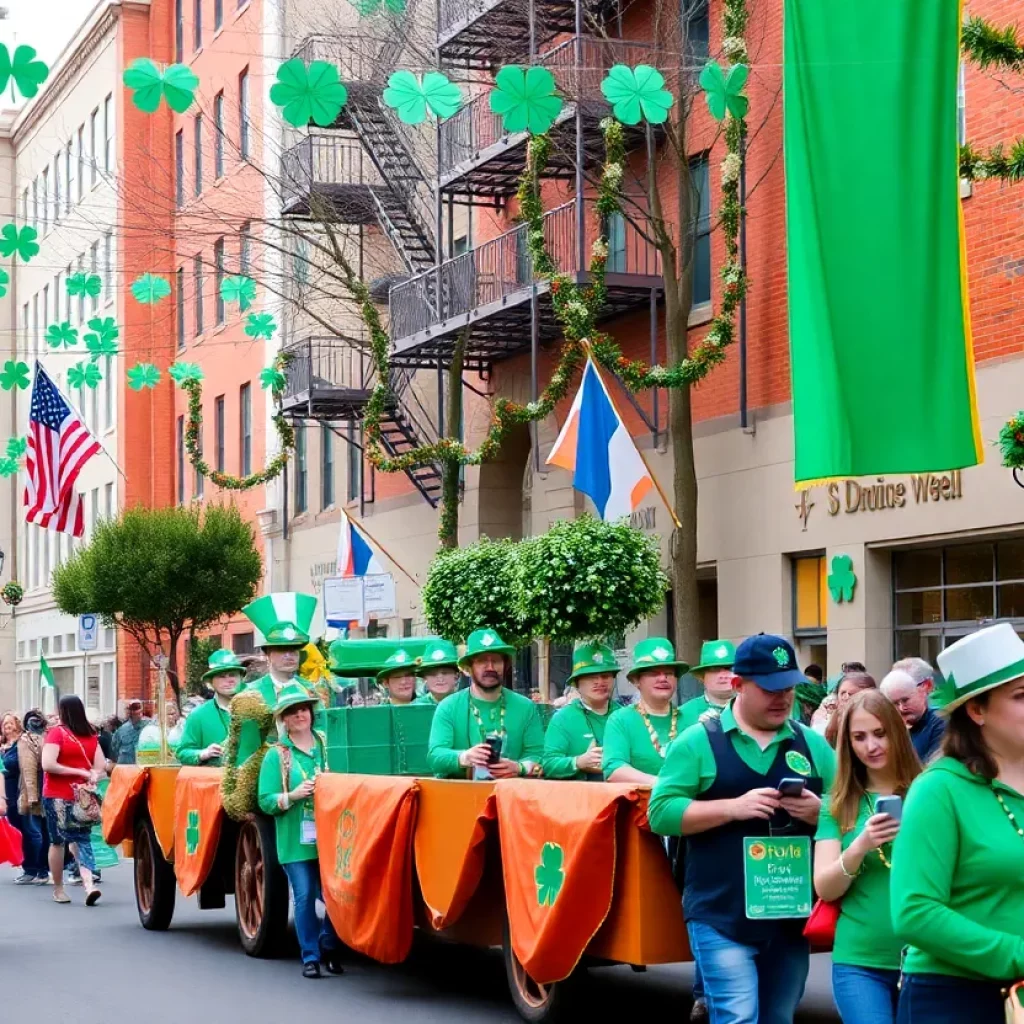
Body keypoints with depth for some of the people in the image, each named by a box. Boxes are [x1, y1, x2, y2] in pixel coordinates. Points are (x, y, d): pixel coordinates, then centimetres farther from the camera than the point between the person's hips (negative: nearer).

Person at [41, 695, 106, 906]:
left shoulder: (57, 733, -7)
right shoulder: (90, 735, 5)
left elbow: (48, 765, -15)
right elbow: (100, 766, 4)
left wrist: (79, 772, -11)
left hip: (58, 796, -3)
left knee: (57, 841, 8)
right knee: (81, 839, 3)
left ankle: (58, 889, 15)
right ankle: (88, 884, -17)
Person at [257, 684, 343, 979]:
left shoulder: (326, 746, 8)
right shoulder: (276, 755, 2)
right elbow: (265, 801, -1)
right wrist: (293, 795, -17)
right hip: (295, 840, -2)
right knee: (304, 896, -4)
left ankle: (328, 947, 21)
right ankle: (310, 957, 8)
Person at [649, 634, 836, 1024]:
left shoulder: (812, 744, 10)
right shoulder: (698, 741, -2)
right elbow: (661, 812, -8)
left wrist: (820, 812, -11)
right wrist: (733, 807, -19)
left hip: (791, 916, 5)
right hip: (722, 917, -5)